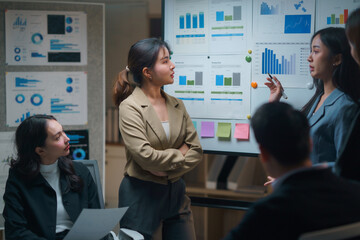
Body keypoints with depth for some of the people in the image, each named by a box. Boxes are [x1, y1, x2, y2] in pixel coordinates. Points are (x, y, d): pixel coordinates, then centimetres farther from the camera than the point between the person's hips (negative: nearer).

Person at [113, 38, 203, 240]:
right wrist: (179, 155, -7)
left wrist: (167, 170, -12)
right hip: (143, 196, -6)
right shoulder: (130, 107, -11)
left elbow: (197, 150, 2)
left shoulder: (176, 105, 7)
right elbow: (145, 156, -21)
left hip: (175, 193, 6)